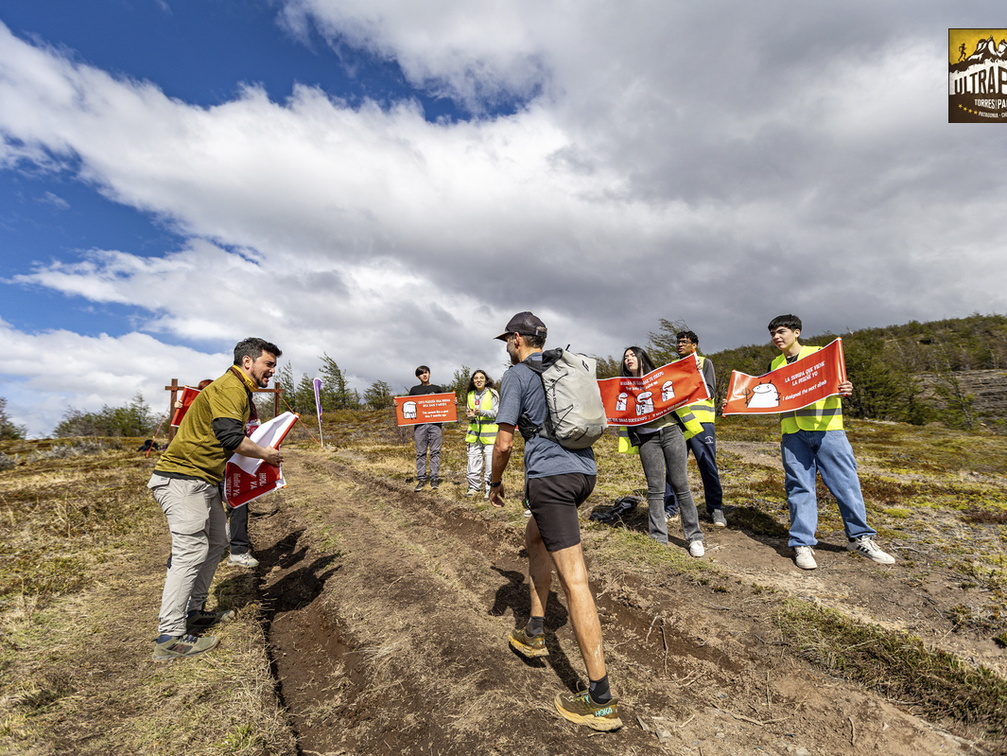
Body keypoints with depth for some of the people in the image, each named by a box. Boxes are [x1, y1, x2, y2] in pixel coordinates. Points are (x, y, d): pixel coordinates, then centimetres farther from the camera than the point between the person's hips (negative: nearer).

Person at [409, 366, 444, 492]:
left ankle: (434, 478, 3)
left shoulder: (437, 389, 15)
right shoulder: (414, 390, 15)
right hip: (419, 424, 0)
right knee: (421, 452, 1)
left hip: (435, 424, 0)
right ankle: (421, 478, 6)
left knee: (435, 451, -2)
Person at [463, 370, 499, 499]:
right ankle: (474, 487, 21)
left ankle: (489, 489, 9)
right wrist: (470, 415, -5)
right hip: (474, 433, 4)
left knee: (490, 462, -3)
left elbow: (496, 412, -6)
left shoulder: (492, 393, -1)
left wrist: (481, 412, -21)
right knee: (473, 461, 6)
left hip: (489, 433, -4)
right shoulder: (470, 395, 12)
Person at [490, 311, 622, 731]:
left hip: (550, 476, -8)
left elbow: (504, 443, -8)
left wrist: (495, 483, 8)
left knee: (574, 580, -6)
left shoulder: (516, 375, -3)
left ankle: (602, 701, 1)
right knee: (534, 538, 26)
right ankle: (535, 633, 34)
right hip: (584, 469, 9)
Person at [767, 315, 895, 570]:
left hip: (827, 429, -2)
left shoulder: (821, 354, 6)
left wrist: (845, 389, -21)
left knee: (846, 482, 3)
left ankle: (859, 537, 22)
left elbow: (838, 384, 2)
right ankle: (802, 544, 8)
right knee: (800, 487, 3)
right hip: (793, 433, 2)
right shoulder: (775, 365, 15)